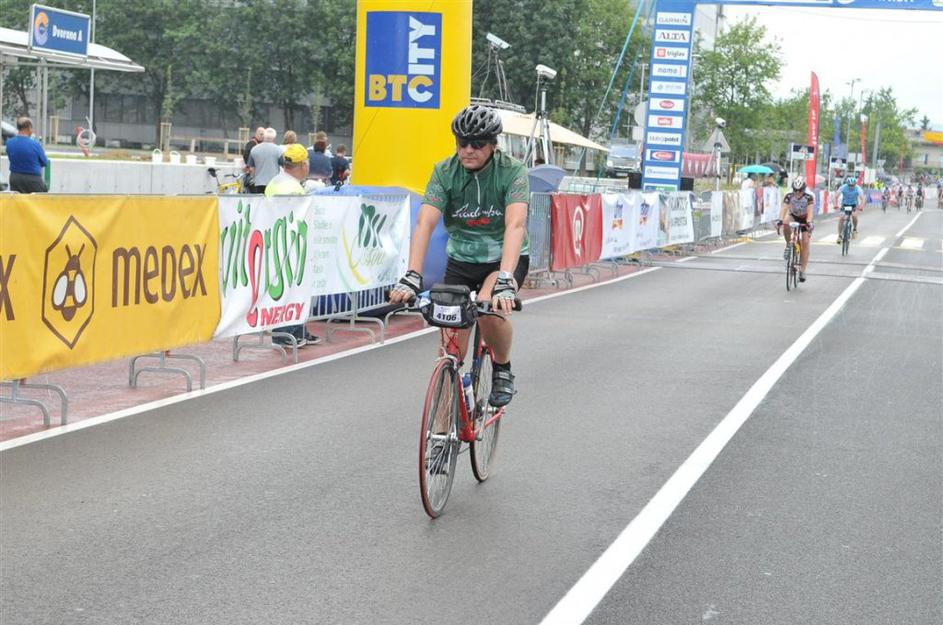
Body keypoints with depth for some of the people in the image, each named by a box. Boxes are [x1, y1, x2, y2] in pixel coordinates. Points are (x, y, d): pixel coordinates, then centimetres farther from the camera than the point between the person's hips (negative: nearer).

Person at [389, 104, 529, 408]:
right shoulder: (445, 172, -15)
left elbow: (515, 225, -35)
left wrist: (505, 280, -49)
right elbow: (425, 223, -25)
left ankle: (503, 370, -4)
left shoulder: (512, 171, -21)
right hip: (461, 260, 3)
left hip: (505, 258, -2)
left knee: (490, 309, -32)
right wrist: (412, 276, -40)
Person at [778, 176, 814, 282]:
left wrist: (809, 222, -54)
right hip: (793, 216, 1)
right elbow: (784, 208, -33)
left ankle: (802, 270, -4)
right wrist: (780, 220, -51)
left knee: (805, 242, -10)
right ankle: (788, 245, -14)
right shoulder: (789, 196, -23)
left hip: (804, 219, -1)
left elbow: (810, 211, -36)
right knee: (786, 223, -36)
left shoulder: (809, 197, -26)